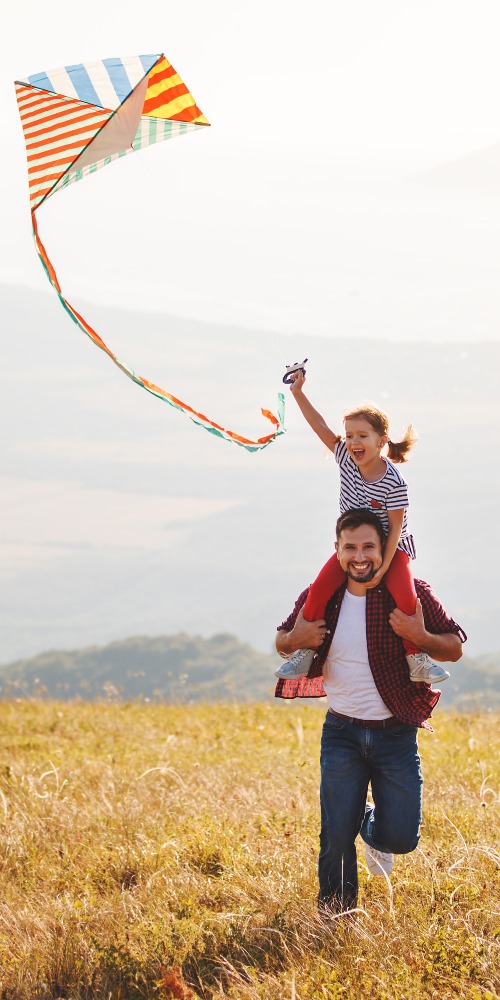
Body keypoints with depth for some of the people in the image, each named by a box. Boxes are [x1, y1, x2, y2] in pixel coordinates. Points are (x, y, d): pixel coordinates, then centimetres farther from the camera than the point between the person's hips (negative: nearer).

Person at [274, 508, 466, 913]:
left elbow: (455, 648, -2)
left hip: (396, 734, -1)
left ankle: (372, 829, 35)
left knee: (401, 838, -2)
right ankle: (335, 912, 20)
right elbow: (282, 642, 14)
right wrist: (294, 640, -11)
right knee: (336, 836, -4)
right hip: (342, 733, 1)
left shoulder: (412, 594, -7)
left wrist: (421, 636, -24)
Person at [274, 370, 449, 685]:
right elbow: (322, 428, -8)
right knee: (320, 589, -17)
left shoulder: (394, 482, -24)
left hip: (391, 547, -4)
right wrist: (299, 393, -15)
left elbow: (396, 527, -21)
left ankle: (416, 658, -10)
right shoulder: (348, 460, -10)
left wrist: (383, 567, -26)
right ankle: (305, 651, -2)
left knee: (405, 596, -27)